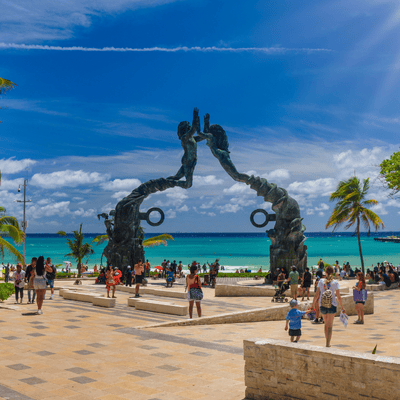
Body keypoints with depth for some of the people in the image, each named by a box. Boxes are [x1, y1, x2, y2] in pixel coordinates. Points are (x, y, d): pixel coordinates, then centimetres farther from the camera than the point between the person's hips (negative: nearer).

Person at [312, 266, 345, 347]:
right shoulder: (335, 282, -5)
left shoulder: (321, 281, -2)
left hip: (322, 305, 2)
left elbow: (317, 295, -1)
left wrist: (314, 303, 12)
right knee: (330, 325, 9)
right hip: (332, 305, -2)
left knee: (326, 324, 21)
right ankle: (328, 343, 6)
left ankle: (327, 341, 28)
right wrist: (342, 308, 5)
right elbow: (338, 297, -4)